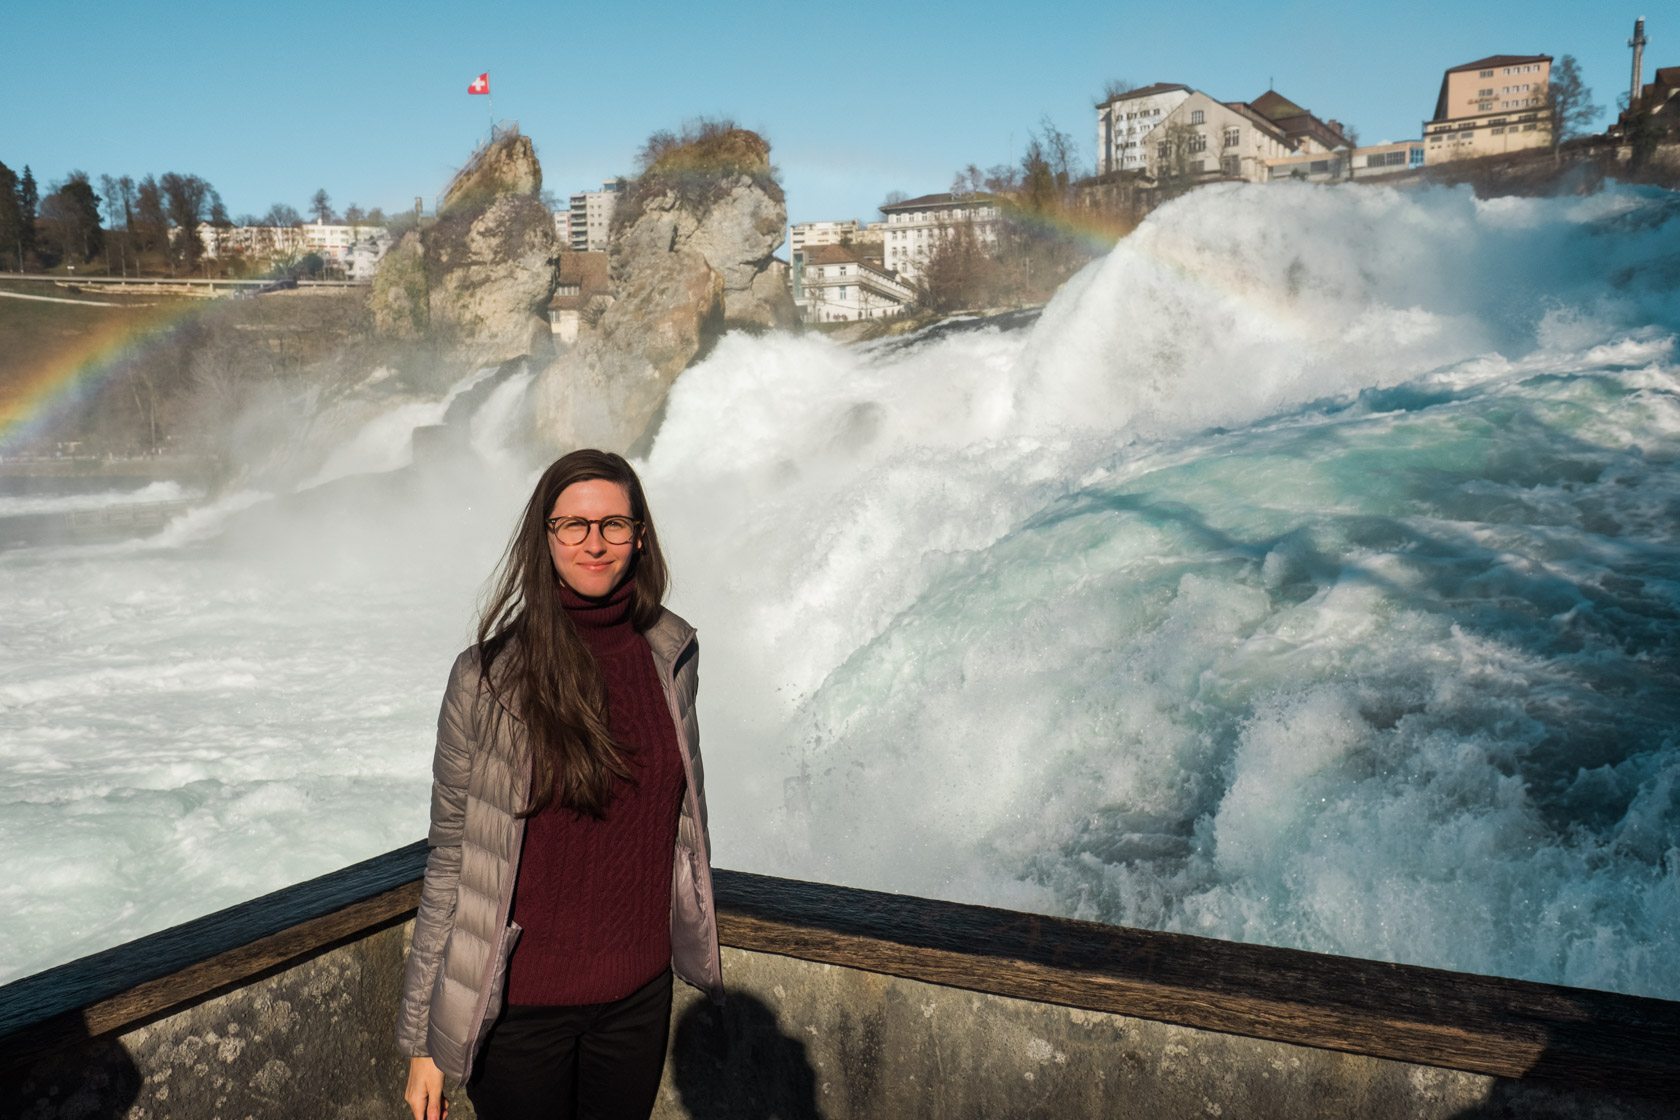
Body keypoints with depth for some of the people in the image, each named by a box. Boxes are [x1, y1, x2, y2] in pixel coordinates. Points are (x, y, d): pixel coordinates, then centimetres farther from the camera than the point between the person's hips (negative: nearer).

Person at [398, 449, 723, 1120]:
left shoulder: (669, 655, -3)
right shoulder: (488, 676, -13)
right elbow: (449, 861, -8)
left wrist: (692, 938, 17)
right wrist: (421, 1038, -6)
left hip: (639, 995, 4)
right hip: (521, 1002, -3)